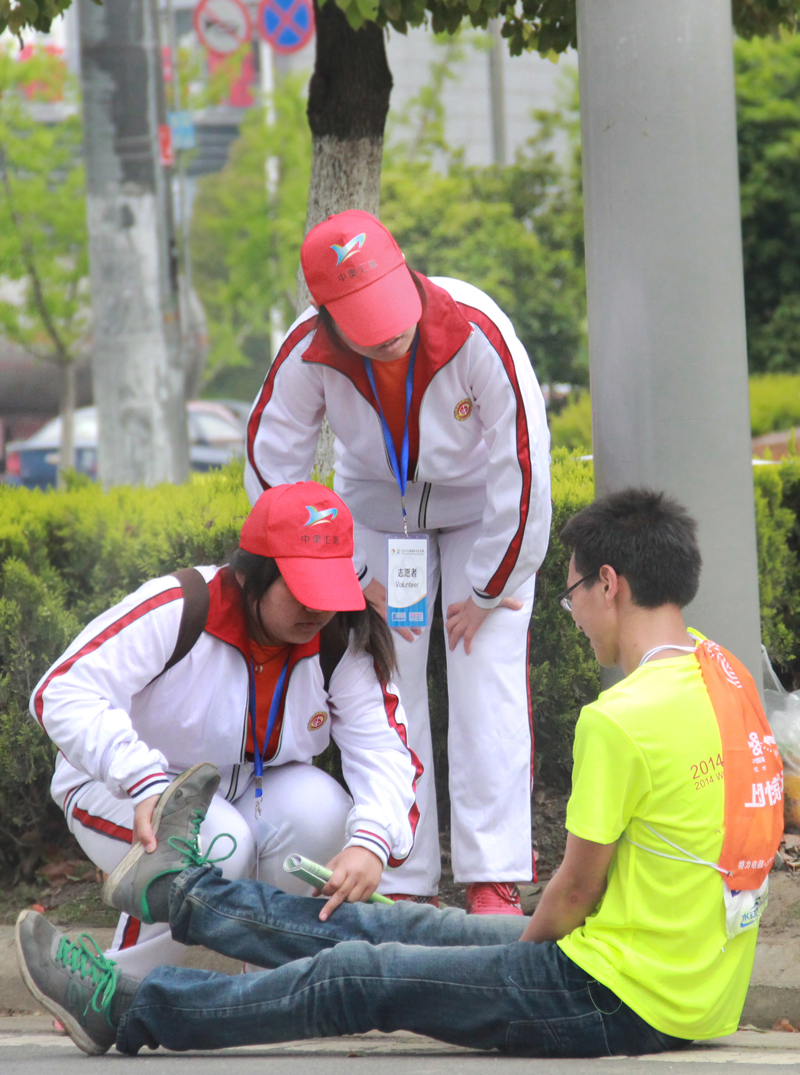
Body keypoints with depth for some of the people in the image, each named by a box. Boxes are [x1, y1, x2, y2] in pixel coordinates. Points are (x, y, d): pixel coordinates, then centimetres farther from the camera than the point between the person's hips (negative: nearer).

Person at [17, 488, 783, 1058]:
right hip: (705, 991, 8)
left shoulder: (622, 719, -21)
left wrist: (520, 952, 9)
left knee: (356, 978, 3)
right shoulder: (726, 678, 6)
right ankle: (191, 896, 39)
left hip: (620, 1001, -8)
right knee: (402, 928, 22)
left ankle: (127, 1011, 17)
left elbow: (574, 893, -13)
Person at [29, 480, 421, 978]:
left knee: (318, 809, -28)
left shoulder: (339, 644, -12)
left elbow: (383, 749, -19)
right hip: (126, 796, -4)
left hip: (247, 798, 5)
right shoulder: (177, 612, -28)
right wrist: (145, 782, -48)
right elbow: (63, 694, -34)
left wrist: (371, 841, -42)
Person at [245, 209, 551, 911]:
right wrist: (351, 580, -9)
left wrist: (488, 591, -16)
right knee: (388, 683, -4)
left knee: (488, 679, -12)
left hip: (484, 507, -2)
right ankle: (405, 885, 2)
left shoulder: (475, 332, -35)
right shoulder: (309, 354, -27)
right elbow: (271, 472, -12)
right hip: (378, 507, 2)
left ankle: (494, 881, -9)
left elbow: (525, 465, -26)